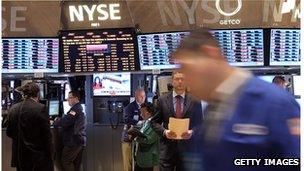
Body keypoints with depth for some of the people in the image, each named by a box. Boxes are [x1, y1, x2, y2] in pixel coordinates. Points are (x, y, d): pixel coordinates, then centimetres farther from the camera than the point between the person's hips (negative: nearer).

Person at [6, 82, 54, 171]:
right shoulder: (40, 108, -15)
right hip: (38, 156, -5)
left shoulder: (13, 109, 2)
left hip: (20, 157, 6)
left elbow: (9, 133, 10)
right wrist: (49, 154, -5)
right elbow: (47, 134, -14)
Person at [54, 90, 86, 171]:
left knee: (65, 162, -5)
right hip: (80, 141, 10)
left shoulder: (75, 109, -14)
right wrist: (59, 121, 7)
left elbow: (65, 121, -22)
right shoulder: (79, 108, 19)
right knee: (76, 164, 12)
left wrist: (56, 121, -3)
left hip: (73, 142, -10)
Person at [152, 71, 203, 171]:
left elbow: (200, 124, 6)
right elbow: (155, 122, 6)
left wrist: (192, 132, -13)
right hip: (167, 147, 0)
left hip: (187, 147, 0)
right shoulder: (162, 100, 5)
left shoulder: (195, 101, 4)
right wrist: (164, 131, -12)